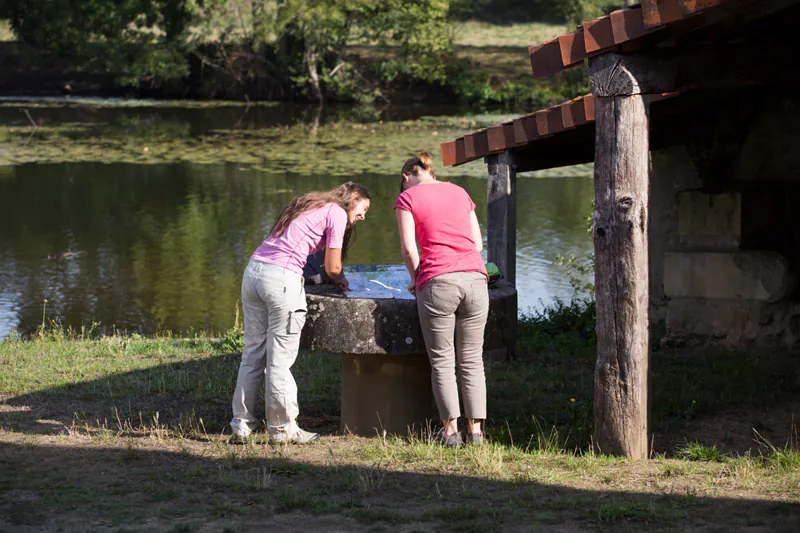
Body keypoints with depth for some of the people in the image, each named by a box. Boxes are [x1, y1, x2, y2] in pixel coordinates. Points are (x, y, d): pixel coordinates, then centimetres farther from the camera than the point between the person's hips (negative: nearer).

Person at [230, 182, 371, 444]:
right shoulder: (336, 213, 3)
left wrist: (333, 278, 17)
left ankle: (241, 425, 14)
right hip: (282, 278, -8)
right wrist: (339, 280, 23)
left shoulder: (307, 205, 26)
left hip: (253, 272, 8)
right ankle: (282, 427, 8)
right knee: (280, 358, 1)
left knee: (253, 352, 11)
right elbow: (332, 268, 1)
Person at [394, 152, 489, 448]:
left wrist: (416, 277, 13)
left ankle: (450, 429, 1)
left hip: (438, 282, -4)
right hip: (475, 279, 4)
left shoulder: (407, 198, 6)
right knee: (472, 360, 10)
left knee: (442, 361, 4)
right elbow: (477, 243, 19)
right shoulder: (459, 193, 20)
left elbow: (408, 249, -2)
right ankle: (475, 429, 7)